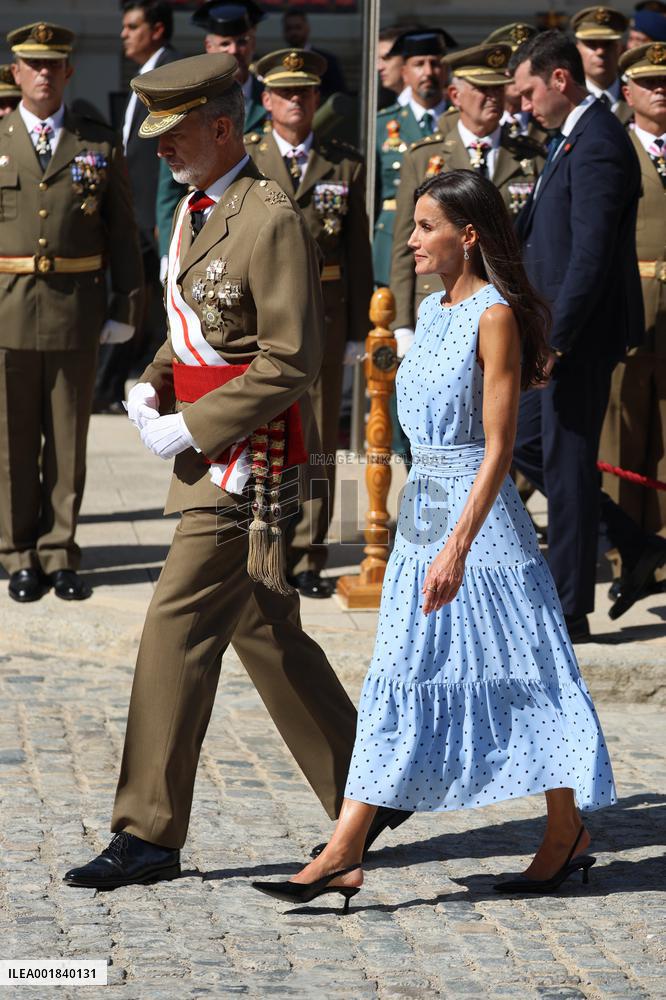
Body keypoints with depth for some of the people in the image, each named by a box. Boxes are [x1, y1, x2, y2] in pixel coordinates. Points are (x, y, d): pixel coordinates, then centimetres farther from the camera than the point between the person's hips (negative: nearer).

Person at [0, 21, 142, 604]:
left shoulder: (101, 146, 6)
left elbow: (122, 234, 7)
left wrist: (126, 309, 1)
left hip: (76, 313, 0)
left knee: (68, 442, 6)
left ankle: (59, 555, 14)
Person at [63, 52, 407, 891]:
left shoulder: (270, 221, -16)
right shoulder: (194, 210, 13)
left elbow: (289, 363, -19)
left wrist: (190, 429, -18)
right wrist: (152, 386, 6)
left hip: (249, 460, -10)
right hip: (210, 454, 10)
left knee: (177, 627, -9)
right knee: (263, 633, 13)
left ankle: (147, 835, -2)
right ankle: (365, 795, 23)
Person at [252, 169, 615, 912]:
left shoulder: (495, 316, -14)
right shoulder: (433, 310, 12)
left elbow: (497, 447, -18)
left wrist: (458, 546, -23)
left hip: (478, 517, -8)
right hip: (421, 512, 8)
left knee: (516, 677, 0)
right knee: (397, 681, 6)